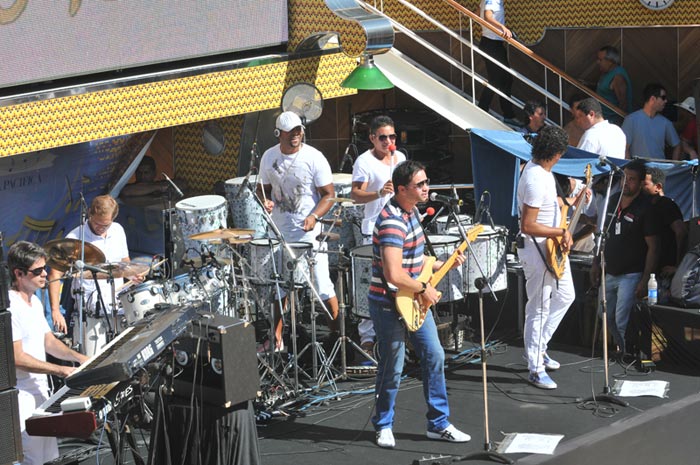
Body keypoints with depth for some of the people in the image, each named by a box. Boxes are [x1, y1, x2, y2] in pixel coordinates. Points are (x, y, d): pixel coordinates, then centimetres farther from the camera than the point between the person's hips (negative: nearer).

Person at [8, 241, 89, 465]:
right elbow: (16, 358, -22)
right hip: (22, 398, -10)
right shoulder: (11, 307, -19)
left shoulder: (35, 302, 12)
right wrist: (60, 370, -22)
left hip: (39, 391, 10)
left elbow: (48, 341, 19)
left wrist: (79, 358, 4)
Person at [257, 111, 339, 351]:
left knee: (322, 286, -3)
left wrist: (314, 216, -24)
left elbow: (329, 194, -8)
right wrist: (265, 201, -9)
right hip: (279, 233, 4)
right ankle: (277, 340, 21)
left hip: (309, 233, -4)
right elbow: (264, 187, 14)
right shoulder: (269, 157, 2)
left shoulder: (314, 158, -11)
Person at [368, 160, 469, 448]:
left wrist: (441, 266, 9)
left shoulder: (411, 211, 6)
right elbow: (394, 275, -32)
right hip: (389, 305, -9)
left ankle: (438, 423, 19)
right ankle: (383, 426, 22)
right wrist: (425, 289, -17)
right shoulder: (392, 221, -26)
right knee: (392, 368, 3)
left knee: (434, 357, 9)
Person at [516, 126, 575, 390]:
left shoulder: (539, 168, 4)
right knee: (539, 309, -2)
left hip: (552, 248, 10)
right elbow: (528, 226, -28)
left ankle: (538, 347, 30)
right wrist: (562, 232, -20)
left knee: (565, 296, 21)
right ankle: (535, 370, 6)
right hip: (537, 251, -10)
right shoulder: (536, 180, -27)